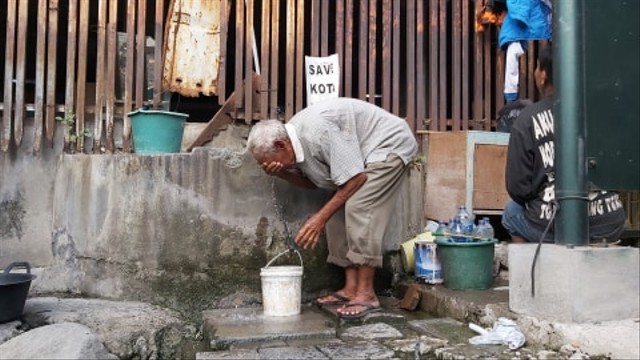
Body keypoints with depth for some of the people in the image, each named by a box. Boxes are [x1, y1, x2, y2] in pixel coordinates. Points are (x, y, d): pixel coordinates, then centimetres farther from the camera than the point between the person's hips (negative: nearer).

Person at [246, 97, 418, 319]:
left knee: (357, 208, -22)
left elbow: (356, 178, -28)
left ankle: (366, 294, -17)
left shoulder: (317, 130, -32)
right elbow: (312, 181, 9)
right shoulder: (296, 136, -3)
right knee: (338, 211, 1)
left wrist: (320, 217, -24)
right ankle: (351, 288, 5)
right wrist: (282, 174, -10)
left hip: (389, 145, -10)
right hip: (364, 152, 10)